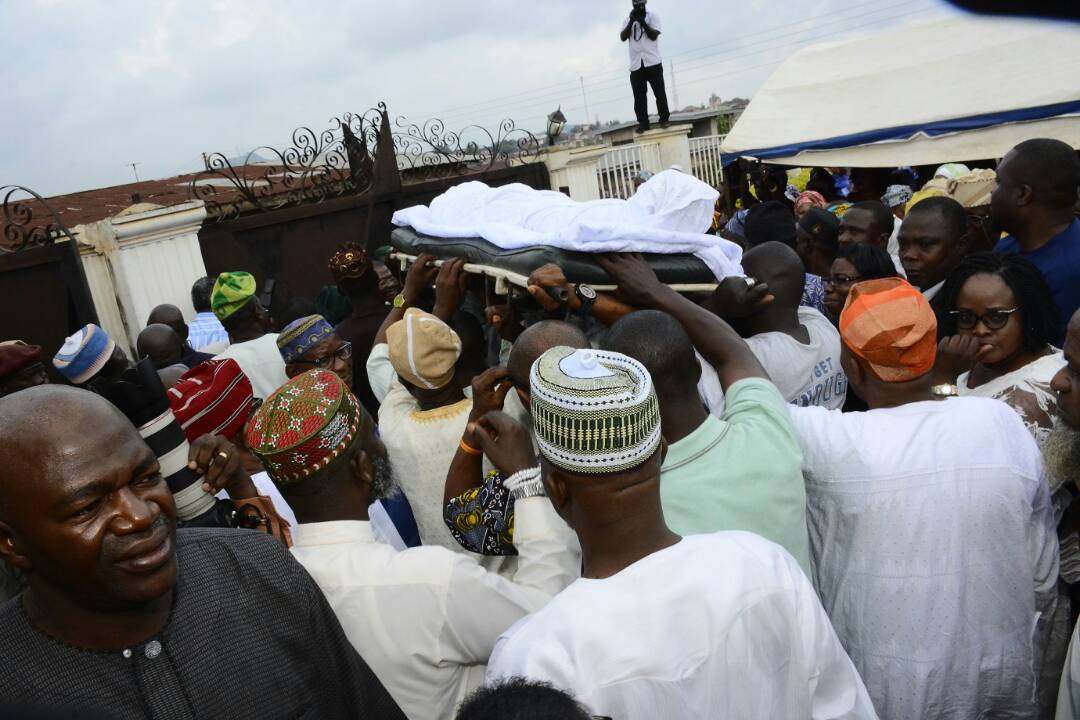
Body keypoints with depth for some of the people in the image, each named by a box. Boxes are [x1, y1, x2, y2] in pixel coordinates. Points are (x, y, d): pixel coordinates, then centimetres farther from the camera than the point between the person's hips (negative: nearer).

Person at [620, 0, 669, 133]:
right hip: (636, 64, 3)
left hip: (652, 62, -2)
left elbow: (654, 35, -7)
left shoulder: (653, 16, 6)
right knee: (639, 95, -1)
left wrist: (642, 21, -13)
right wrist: (631, 21, -10)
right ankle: (643, 123, 2)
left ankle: (664, 119, 5)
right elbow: (623, 37, -1)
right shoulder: (627, 20, 14)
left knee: (659, 92, -2)